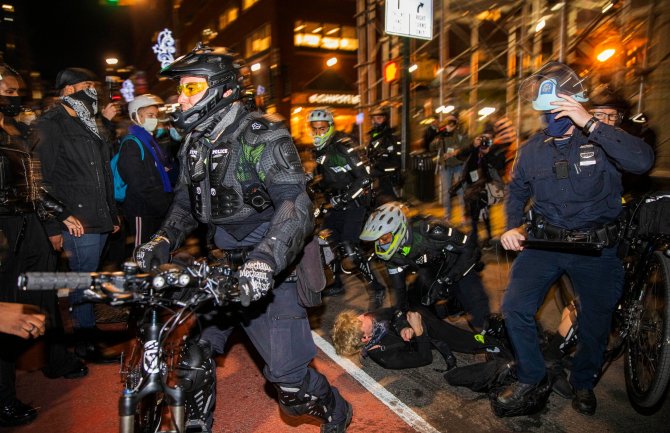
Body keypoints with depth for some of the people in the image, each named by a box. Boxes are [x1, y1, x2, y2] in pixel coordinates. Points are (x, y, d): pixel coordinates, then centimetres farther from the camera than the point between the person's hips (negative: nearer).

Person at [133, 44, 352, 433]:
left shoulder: (261, 137, -16)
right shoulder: (195, 143, 9)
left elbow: (295, 203, -27)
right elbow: (186, 203, 14)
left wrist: (265, 260, -41)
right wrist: (161, 242, -5)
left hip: (269, 271, -7)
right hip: (223, 266, 7)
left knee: (289, 379, -5)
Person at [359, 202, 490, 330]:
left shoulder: (429, 231, -39)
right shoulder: (391, 250, -19)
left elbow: (469, 248, -31)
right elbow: (398, 286, -8)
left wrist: (443, 281, -33)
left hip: (459, 268, -5)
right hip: (430, 275, 5)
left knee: (480, 319, -13)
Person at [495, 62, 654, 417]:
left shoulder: (601, 140, -8)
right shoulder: (532, 149, 3)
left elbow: (643, 160, -28)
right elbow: (517, 191, 16)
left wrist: (590, 123, -31)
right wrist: (512, 228, -1)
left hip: (595, 247, -2)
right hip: (543, 241, 2)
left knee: (596, 322, 11)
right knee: (514, 307, -13)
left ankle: (583, 383, 40)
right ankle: (532, 382, 9)